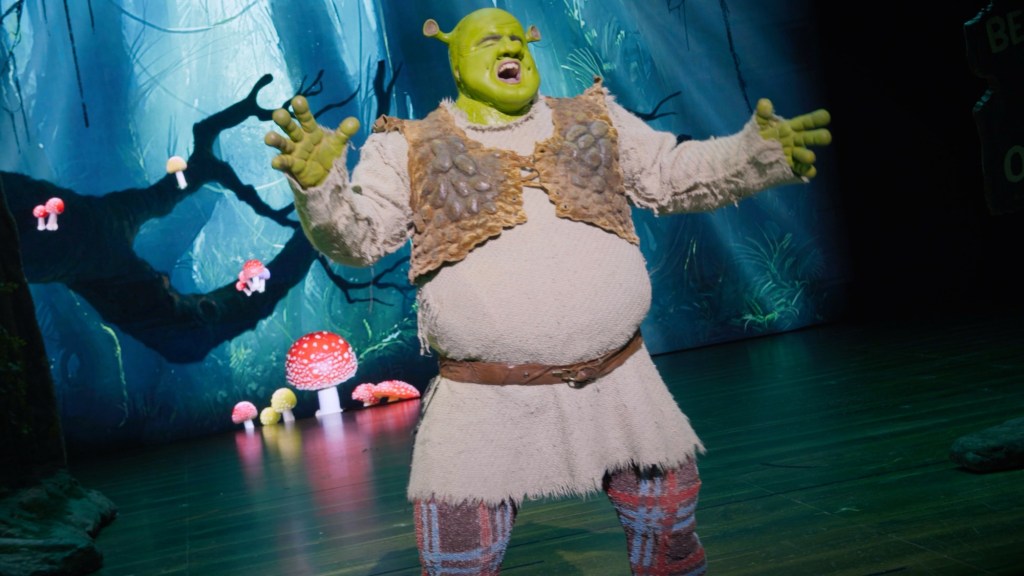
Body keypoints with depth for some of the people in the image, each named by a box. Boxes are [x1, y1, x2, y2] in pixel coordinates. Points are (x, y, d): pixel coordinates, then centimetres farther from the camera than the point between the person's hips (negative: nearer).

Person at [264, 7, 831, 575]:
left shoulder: (593, 122, 11)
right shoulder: (411, 149, 4)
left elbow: (676, 174, 13)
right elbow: (357, 235, -1)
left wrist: (759, 152, -2)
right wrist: (320, 185, -21)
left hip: (618, 382, 3)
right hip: (482, 401, -2)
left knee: (669, 529, 17)